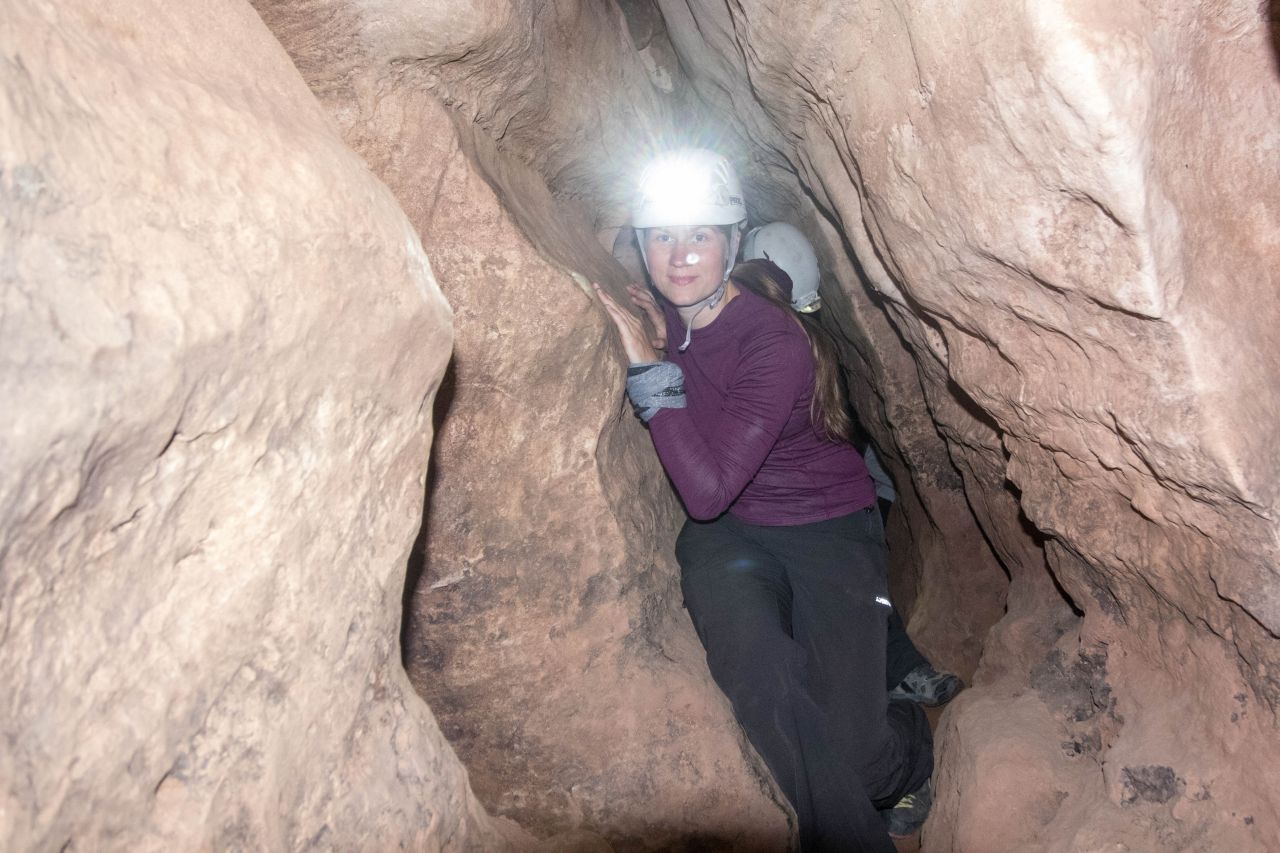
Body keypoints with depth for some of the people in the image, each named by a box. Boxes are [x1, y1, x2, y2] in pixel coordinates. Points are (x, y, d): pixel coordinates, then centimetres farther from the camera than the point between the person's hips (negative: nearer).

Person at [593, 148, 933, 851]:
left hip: (825, 529, -3)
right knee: (751, 664, -30)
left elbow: (707, 490, -31)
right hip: (725, 535, 4)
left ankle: (908, 751, 24)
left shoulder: (776, 343, -23)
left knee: (850, 747, -15)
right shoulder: (657, 314, -5)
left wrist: (649, 368, -29)